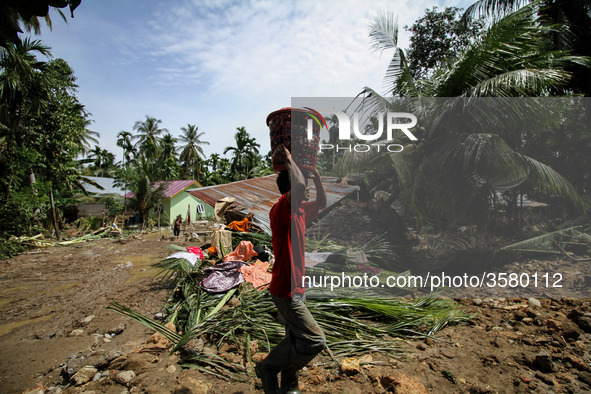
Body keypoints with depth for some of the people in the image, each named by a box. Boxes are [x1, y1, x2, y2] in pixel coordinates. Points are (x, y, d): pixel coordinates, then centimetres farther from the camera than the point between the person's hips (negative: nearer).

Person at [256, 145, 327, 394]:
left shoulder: (300, 210, 7)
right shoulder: (280, 210, -21)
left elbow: (322, 204, 21)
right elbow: (298, 187, -39)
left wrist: (316, 178, 8)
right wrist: (288, 160, -23)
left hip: (296, 289, 9)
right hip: (286, 291, -9)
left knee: (295, 341, 20)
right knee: (315, 341, -6)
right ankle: (268, 368, 13)